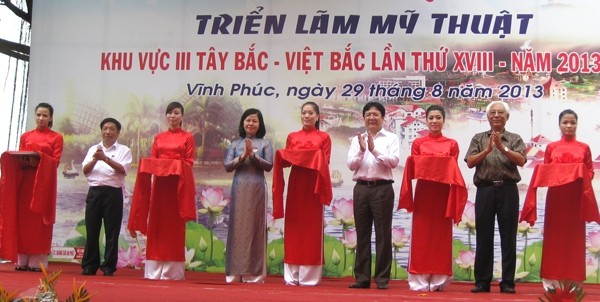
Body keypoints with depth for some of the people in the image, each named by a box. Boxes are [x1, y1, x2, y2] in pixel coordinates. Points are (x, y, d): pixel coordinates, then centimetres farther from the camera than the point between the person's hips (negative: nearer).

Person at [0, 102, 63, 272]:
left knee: (39, 220, -5)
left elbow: (55, 161, -3)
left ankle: (38, 261, -5)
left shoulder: (56, 137, 6)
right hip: (24, 181, 3)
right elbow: (18, 158, 11)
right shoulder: (25, 136, 16)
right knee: (23, 218, -1)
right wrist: (22, 160, -11)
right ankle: (22, 261, 1)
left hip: (44, 182, -3)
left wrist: (39, 157, -19)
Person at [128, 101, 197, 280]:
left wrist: (176, 167, -17)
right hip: (159, 183, 3)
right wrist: (157, 166, -10)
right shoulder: (159, 138, 15)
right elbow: (151, 160, 10)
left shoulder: (187, 138, 5)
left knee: (175, 227, -2)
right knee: (156, 225, 1)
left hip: (177, 184, -3)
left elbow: (189, 163, 0)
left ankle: (172, 271, 1)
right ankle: (154, 270, 4)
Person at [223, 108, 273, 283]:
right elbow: (227, 166, 3)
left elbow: (269, 166, -3)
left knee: (255, 227, -1)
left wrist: (253, 155, -13)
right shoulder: (235, 144, 11)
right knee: (238, 227, 0)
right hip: (239, 188, 1)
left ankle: (254, 272, 2)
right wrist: (243, 156, -10)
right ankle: (236, 272, 3)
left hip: (257, 189, -1)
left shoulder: (265, 143, 7)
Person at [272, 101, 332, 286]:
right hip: (295, 184, 3)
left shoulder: (324, 137, 6)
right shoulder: (292, 137, 14)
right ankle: (292, 275, 5)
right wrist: (284, 157, -12)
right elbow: (285, 161, 9)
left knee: (311, 228, -3)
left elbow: (325, 163, 0)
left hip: (313, 186, -3)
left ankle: (309, 276, 1)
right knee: (293, 227, 1)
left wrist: (315, 159, -19)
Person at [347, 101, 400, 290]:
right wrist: (362, 150, -12)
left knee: (383, 233, -1)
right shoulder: (357, 139, 12)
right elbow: (351, 165, 3)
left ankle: (382, 278, 5)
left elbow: (393, 162, -8)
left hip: (382, 188, -3)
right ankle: (362, 277, 12)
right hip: (361, 188, 3)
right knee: (362, 233, 6)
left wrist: (374, 150, -16)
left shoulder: (391, 138, 5)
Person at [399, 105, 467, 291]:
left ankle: (438, 280, 7)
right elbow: (413, 169, 3)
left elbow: (454, 170, 5)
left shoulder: (452, 144, 8)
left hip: (443, 193, 0)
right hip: (423, 192, 0)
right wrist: (422, 168, -14)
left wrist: (446, 171, -13)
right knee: (421, 236, -1)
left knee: (441, 236, 1)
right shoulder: (418, 143, 7)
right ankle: (420, 280, 3)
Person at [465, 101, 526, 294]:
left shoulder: (515, 139, 10)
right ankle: (482, 281, 9)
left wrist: (502, 148, -17)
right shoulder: (479, 138, 13)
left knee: (508, 237, 0)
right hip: (485, 190, 1)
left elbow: (521, 161, -5)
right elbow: (470, 162, 1)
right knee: (483, 237, 3)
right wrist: (487, 150, -12)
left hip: (508, 190, -1)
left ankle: (508, 282, 5)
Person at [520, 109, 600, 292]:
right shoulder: (551, 147, 8)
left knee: (574, 236, 1)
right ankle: (552, 278, 5)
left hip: (576, 197, 0)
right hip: (556, 196, 0)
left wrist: (582, 176, -13)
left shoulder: (584, 148, 8)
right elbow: (544, 171, 7)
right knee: (555, 235, 0)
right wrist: (553, 177, -13)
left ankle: (573, 280, 6)